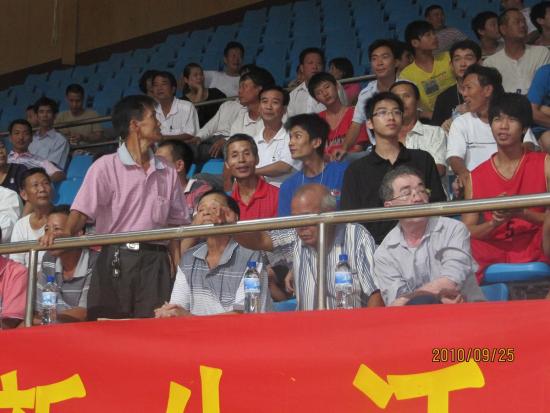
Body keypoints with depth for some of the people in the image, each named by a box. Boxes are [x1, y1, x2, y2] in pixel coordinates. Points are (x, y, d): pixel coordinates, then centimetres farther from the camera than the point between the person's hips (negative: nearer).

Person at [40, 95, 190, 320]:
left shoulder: (167, 173, 14)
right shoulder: (106, 166, 0)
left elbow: (176, 224, 15)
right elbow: (83, 210, -9)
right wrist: (65, 233, -29)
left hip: (155, 262, 3)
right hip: (116, 259, -3)